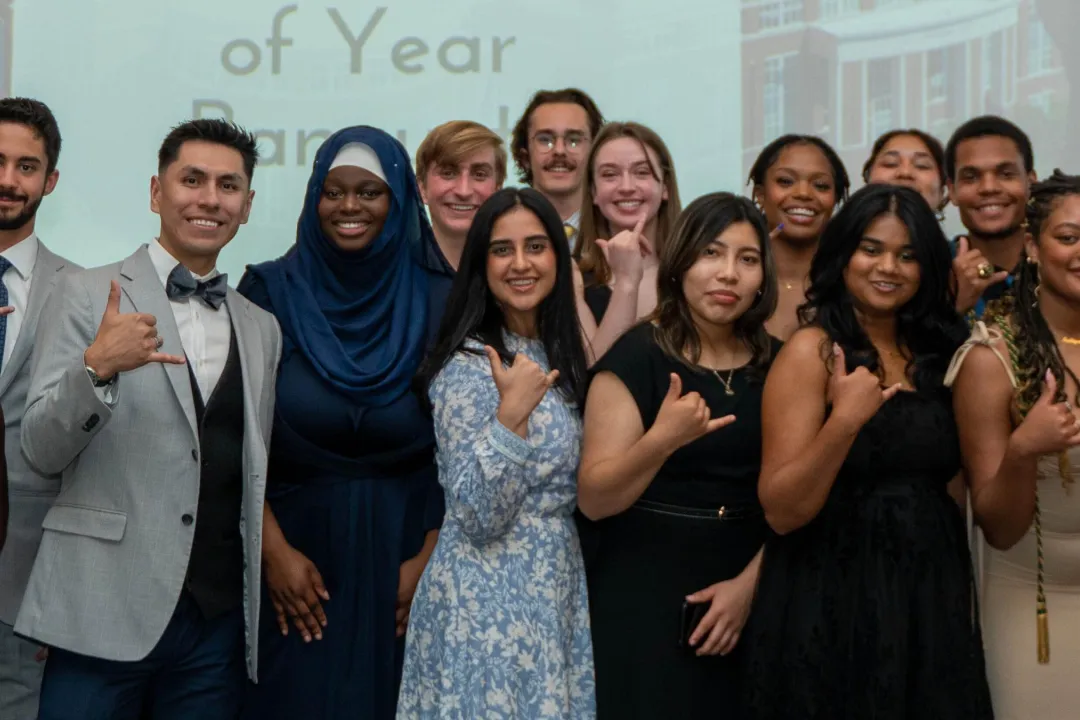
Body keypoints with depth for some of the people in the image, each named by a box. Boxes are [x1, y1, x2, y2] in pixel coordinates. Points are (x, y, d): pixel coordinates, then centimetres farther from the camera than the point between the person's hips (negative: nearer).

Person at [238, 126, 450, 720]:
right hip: (297, 548, 0)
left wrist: (429, 558, -7)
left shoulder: (438, 301, -1)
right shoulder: (271, 291, -1)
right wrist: (274, 550, -10)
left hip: (401, 553, 0)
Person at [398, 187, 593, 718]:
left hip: (554, 590, 8)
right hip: (489, 602, -8)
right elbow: (477, 516, -21)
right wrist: (512, 412, -30)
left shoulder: (555, 354, 7)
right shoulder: (469, 365, -16)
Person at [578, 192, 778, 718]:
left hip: (745, 604, 4)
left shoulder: (776, 364, 4)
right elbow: (593, 500, -13)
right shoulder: (636, 356, -9)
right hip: (644, 602, -4)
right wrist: (662, 440, -29)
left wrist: (749, 583, -8)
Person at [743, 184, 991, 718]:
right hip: (834, 602, -5)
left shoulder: (937, 354, 7)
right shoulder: (813, 350, -9)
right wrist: (845, 420, -26)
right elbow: (781, 511, -17)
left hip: (930, 596, 6)